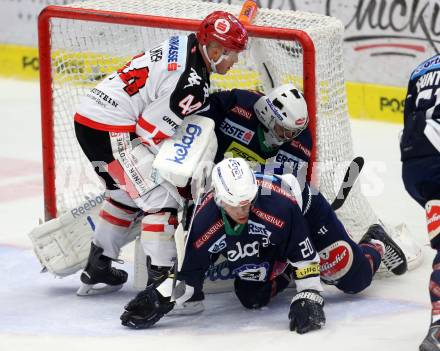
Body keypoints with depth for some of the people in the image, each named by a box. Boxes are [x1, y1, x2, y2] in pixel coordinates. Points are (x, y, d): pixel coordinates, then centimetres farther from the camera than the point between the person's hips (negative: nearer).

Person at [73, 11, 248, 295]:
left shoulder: (183, 46, 6)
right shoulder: (192, 84, -21)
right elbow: (151, 135, -18)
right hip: (111, 130, -10)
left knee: (127, 195, 26)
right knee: (162, 199, -8)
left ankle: (97, 270, 36)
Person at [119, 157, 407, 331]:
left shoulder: (278, 204, -46)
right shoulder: (205, 224, -33)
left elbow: (305, 258, -36)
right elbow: (187, 276, -23)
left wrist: (308, 299, -38)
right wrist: (157, 300, -35)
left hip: (306, 214, -4)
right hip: (264, 246, 4)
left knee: (354, 277, -7)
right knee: (251, 297, -8)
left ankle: (376, 245, 29)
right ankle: (284, 273, 25)